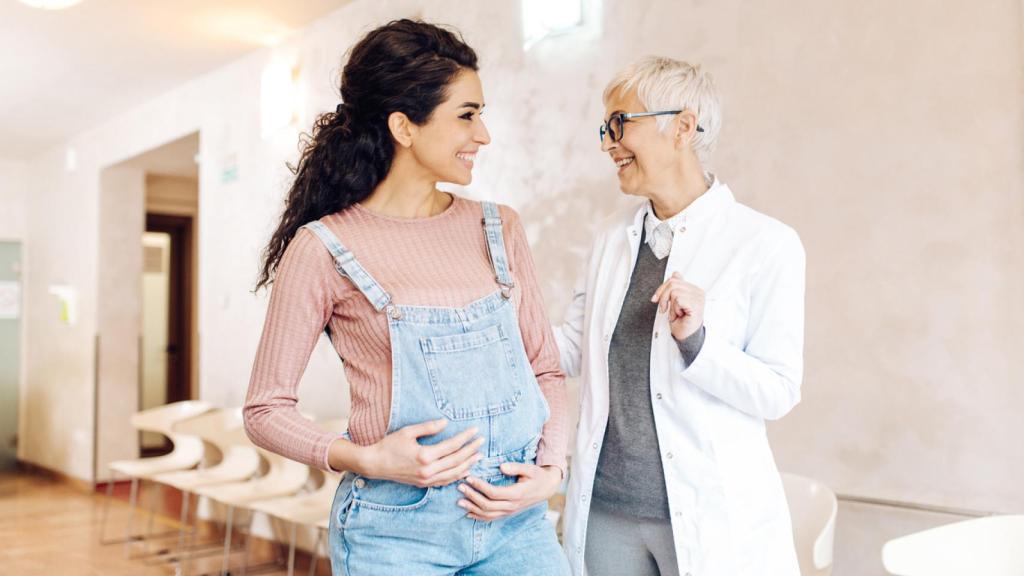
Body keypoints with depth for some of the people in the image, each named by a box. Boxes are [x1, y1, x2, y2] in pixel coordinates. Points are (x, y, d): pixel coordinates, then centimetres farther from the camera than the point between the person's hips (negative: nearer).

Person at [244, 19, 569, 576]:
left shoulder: (498, 229, 4)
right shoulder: (323, 248, -8)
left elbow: (545, 367, 10)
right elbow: (265, 409, -3)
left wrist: (551, 469, -5)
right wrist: (366, 458, -17)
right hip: (397, 527, -3)